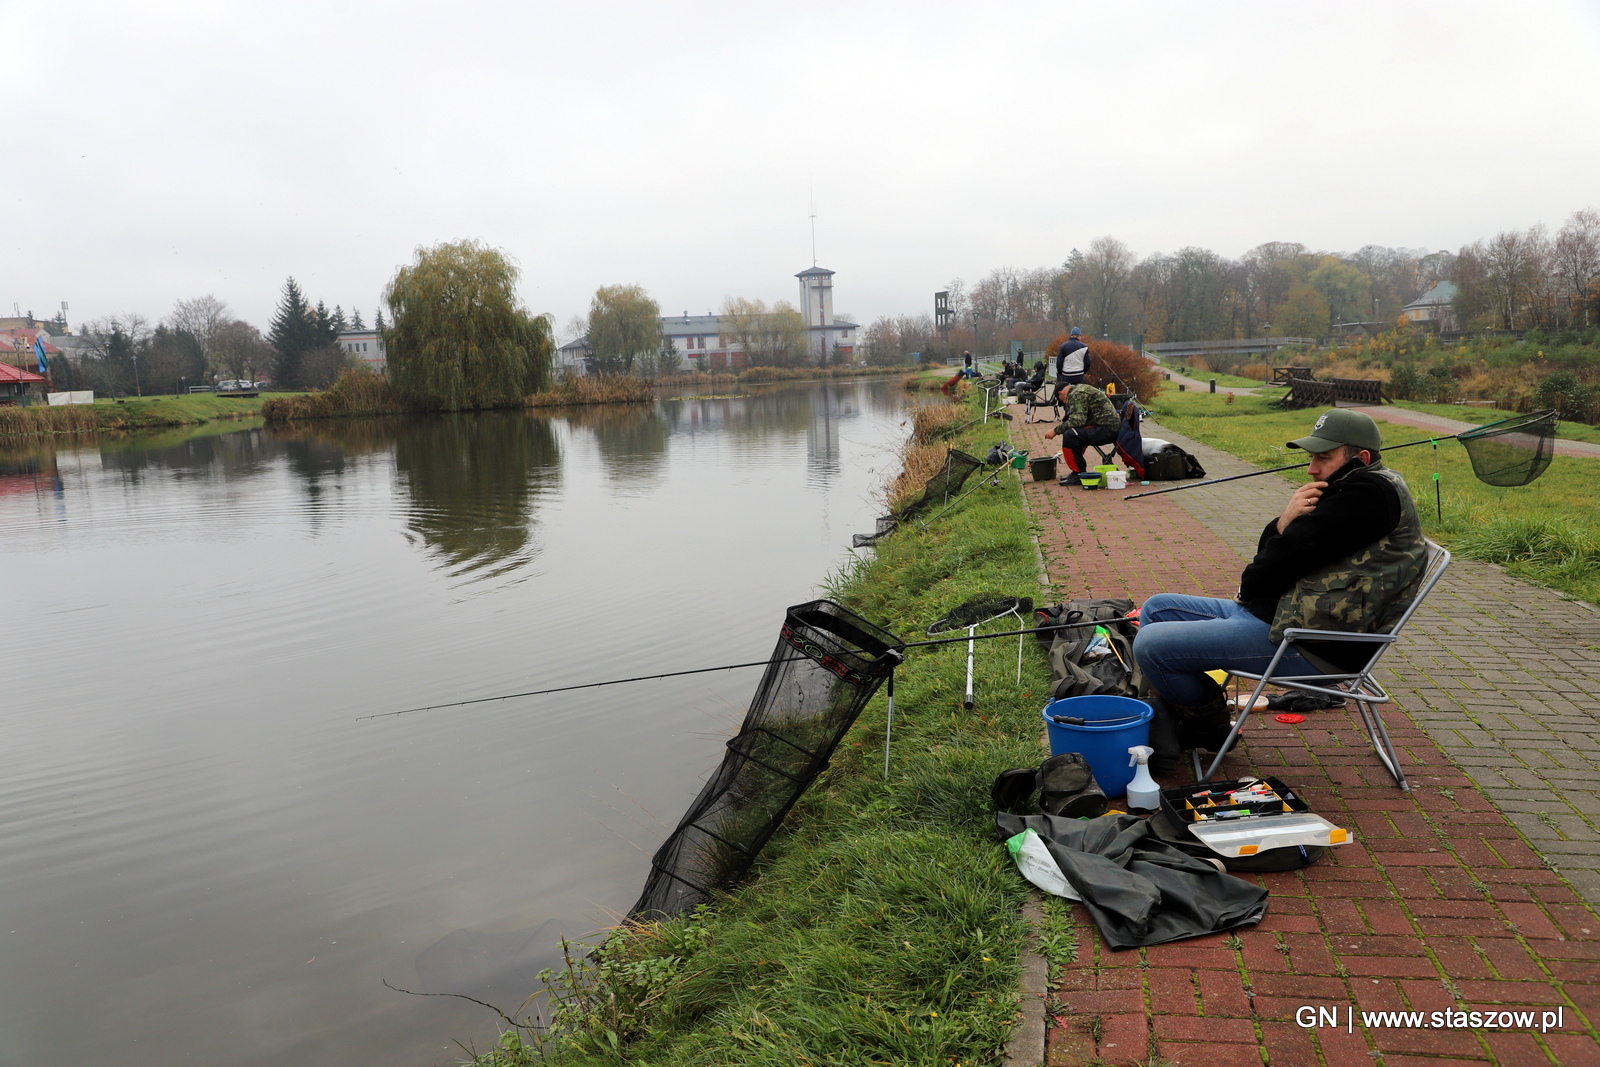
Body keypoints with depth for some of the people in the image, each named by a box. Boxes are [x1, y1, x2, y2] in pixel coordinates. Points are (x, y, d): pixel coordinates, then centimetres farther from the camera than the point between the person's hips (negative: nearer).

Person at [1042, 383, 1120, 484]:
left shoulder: (1076, 394, -9)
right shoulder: (1083, 389, 24)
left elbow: (1077, 420, -21)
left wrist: (1056, 431, -12)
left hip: (1108, 429, -11)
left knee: (1069, 435, -21)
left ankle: (1078, 474, -12)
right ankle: (1076, 471, 22)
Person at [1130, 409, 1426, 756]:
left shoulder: (1372, 492, -14)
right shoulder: (1349, 491, 18)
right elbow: (1269, 554, 13)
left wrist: (1248, 591, 0)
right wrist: (1284, 523, -8)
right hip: (1274, 612, 11)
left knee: (1150, 645, -19)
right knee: (1156, 609, 15)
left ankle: (1210, 727, 7)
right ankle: (1166, 726, 15)